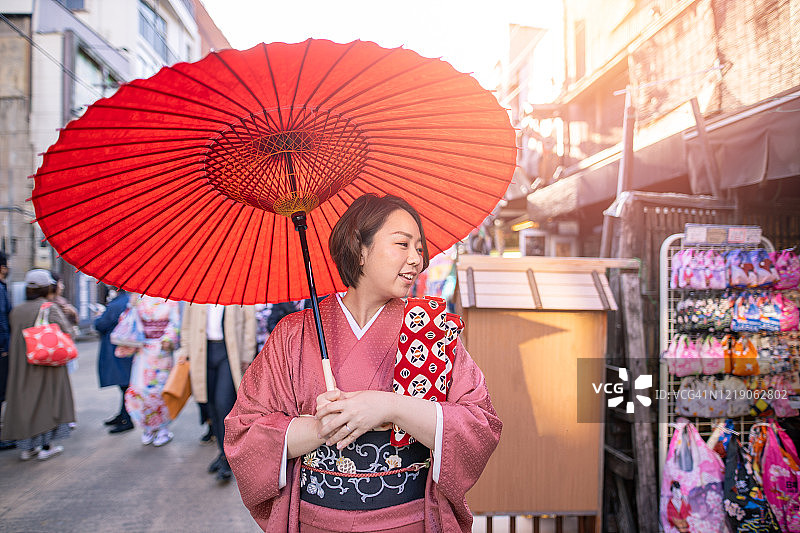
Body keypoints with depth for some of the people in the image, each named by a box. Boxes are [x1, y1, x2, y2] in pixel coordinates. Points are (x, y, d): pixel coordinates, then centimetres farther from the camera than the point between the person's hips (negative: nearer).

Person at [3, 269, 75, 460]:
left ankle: (27, 447, 18)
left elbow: (15, 336, 11)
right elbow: (66, 332, -12)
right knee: (48, 401, 6)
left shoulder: (16, 311, 4)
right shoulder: (51, 308, -12)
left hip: (21, 365, 5)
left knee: (24, 402, 12)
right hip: (47, 366, -5)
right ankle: (46, 447, 10)